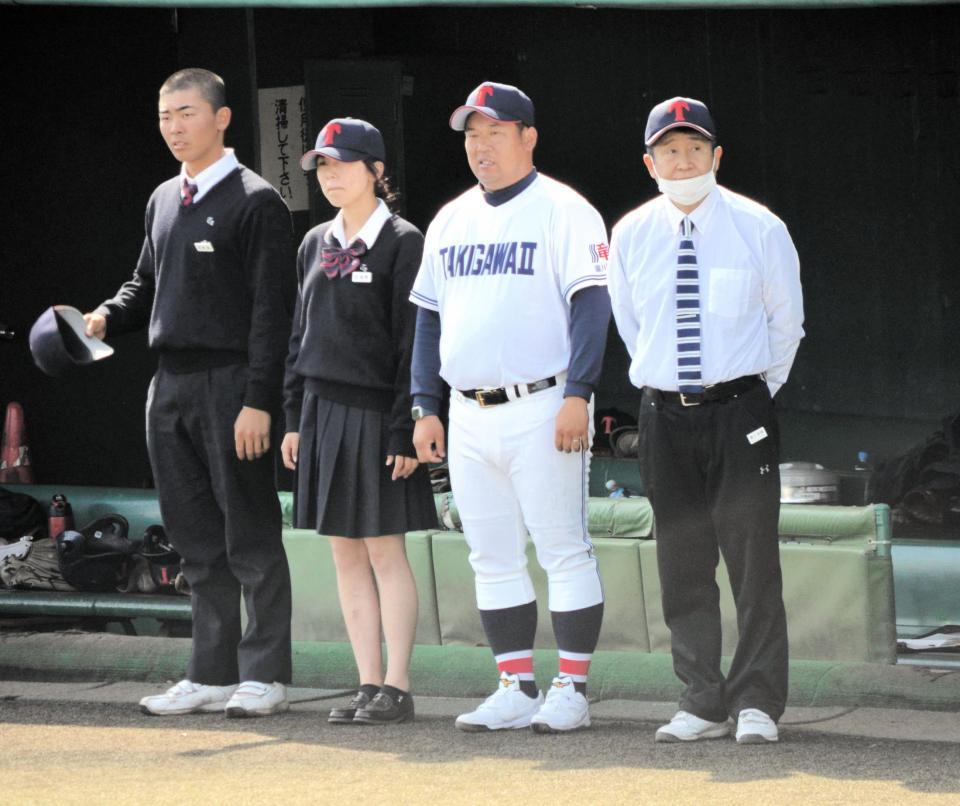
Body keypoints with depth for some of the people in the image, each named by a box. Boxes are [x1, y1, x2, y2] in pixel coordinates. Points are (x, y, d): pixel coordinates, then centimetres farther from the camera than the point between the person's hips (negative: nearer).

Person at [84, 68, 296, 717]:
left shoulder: (257, 202, -6)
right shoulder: (164, 200, 15)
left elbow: (272, 310, -11)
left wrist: (258, 401, -17)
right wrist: (107, 318, 4)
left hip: (231, 383, -7)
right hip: (171, 382, 7)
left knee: (250, 536, -2)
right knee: (197, 540, 10)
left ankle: (265, 674, 4)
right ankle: (212, 674, 15)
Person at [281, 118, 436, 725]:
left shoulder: (402, 242, -7)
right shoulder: (316, 245, 12)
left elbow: (413, 342, -11)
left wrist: (406, 431, -15)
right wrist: (295, 417, 10)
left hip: (376, 413, -7)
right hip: (324, 411, 7)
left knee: (385, 552, -3)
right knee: (346, 555, 7)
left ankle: (397, 688, 2)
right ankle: (369, 685, 11)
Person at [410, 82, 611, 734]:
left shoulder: (562, 211, -3)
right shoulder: (450, 222, 17)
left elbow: (591, 305, -10)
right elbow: (429, 315, 19)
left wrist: (578, 394, -19)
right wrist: (425, 406, 12)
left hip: (541, 408, -7)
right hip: (469, 415, 7)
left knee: (564, 551, -5)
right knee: (493, 558, 7)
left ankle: (571, 689, -2)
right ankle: (517, 688, 12)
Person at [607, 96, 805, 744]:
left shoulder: (759, 229, -2)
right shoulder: (630, 236, 4)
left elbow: (786, 319, 9)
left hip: (742, 408, -3)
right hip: (665, 415, 3)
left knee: (752, 557, -5)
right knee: (683, 563, 4)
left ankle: (758, 703, 2)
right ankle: (704, 703, 11)